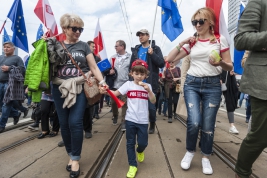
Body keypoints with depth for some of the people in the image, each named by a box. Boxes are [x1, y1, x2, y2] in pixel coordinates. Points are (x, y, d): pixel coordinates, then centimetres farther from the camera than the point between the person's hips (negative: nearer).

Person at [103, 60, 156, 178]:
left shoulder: (147, 86, 3)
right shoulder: (128, 84, -3)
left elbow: (153, 101, -3)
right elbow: (115, 93, -10)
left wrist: (148, 90, -18)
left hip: (143, 120, 1)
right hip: (130, 119, -1)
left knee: (143, 143, 8)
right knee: (130, 143, 8)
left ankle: (140, 151, 45)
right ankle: (132, 165, 24)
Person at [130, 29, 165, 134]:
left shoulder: (155, 48, 2)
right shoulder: (136, 49, 12)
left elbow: (162, 64, -7)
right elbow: (131, 65, 14)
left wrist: (152, 54, -17)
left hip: (150, 83, -3)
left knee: (151, 105, 2)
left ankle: (152, 125, 24)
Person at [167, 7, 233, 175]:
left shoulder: (220, 39, 2)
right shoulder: (191, 42, 7)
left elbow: (230, 66, 2)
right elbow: (170, 59, 4)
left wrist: (220, 63, -20)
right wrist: (181, 43, -3)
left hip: (212, 85, -1)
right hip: (192, 84, 1)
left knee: (208, 125, 2)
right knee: (194, 122, -13)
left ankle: (206, 158, 26)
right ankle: (190, 152, 16)